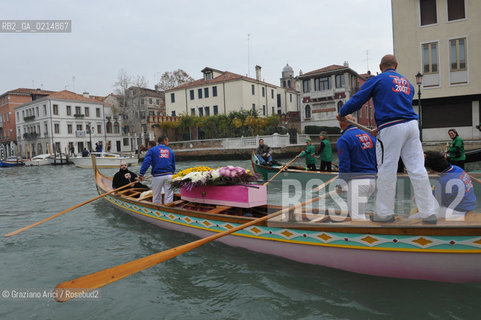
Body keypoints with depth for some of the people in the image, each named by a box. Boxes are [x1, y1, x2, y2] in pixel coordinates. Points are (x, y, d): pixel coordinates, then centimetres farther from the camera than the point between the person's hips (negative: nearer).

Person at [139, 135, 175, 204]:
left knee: (156, 196, 9)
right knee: (169, 196, 8)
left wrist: (141, 174, -8)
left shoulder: (152, 150, 6)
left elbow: (146, 162, -6)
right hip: (169, 175, 1)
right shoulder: (170, 151, 15)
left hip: (157, 176, -1)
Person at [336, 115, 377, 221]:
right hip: (372, 180, 8)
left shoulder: (343, 139, -9)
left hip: (357, 182, -8)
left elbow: (344, 165, -15)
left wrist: (340, 184, -9)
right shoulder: (370, 136, 12)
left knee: (357, 218, -4)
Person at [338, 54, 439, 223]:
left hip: (391, 129, -6)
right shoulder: (407, 83, 24)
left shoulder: (377, 80, 5)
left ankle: (385, 213, 8)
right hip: (412, 125, 6)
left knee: (387, 171, 0)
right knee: (417, 169, 6)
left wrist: (341, 113, 21)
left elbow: (357, 100, 4)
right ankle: (429, 212, 11)